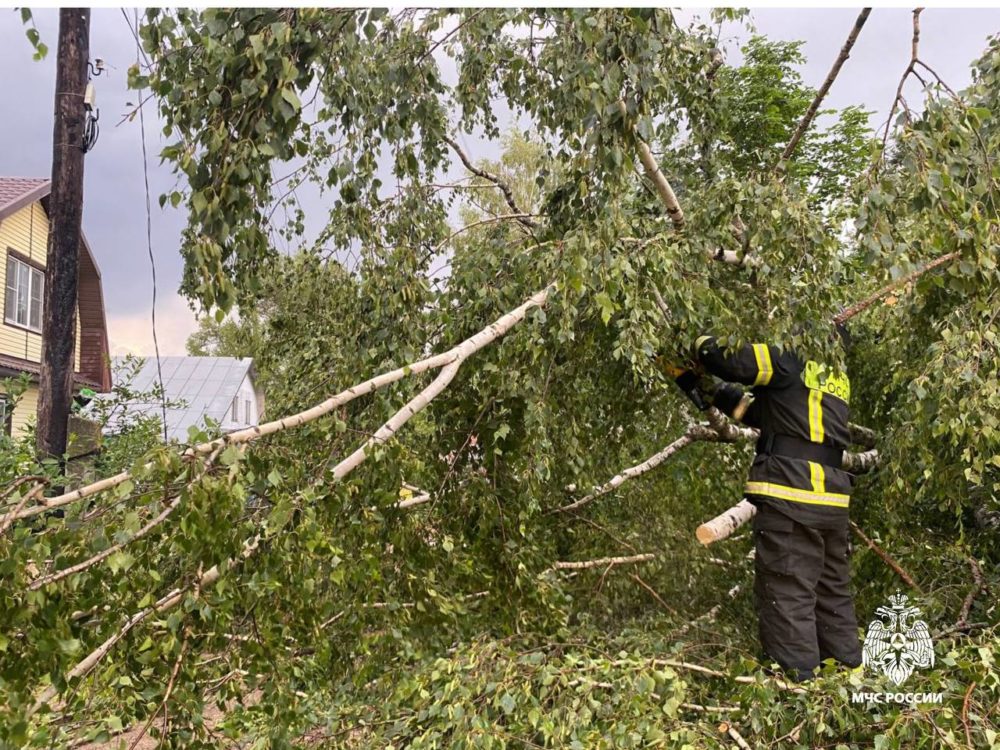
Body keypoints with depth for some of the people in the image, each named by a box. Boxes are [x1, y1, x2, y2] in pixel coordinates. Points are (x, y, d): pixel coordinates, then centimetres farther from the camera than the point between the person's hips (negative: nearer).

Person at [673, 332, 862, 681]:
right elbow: (767, 414, 24)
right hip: (832, 500, 8)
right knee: (833, 592, 16)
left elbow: (731, 361, -11)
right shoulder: (838, 378, 24)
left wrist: (703, 345, 11)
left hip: (790, 498, -8)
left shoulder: (794, 360, -1)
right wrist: (712, 392, 22)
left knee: (787, 593, -5)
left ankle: (798, 678, -5)